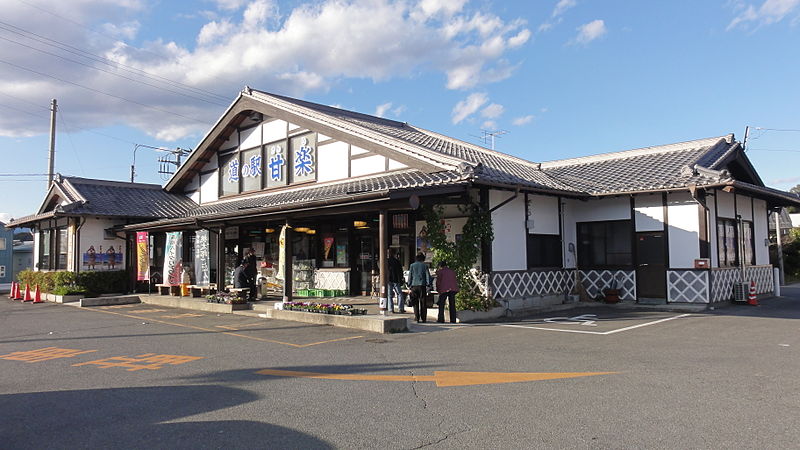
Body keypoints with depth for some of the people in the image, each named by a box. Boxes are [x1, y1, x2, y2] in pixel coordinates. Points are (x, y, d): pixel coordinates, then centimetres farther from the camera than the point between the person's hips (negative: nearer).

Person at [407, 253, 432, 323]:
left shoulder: (412, 265, 7)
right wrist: (428, 285, 2)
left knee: (415, 303, 5)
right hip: (422, 285, -1)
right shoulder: (425, 265, 4)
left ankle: (417, 318, 1)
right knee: (423, 303, 4)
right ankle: (423, 318, 3)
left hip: (414, 285, 1)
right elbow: (428, 275, 1)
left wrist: (409, 285, 11)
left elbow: (410, 276, 6)